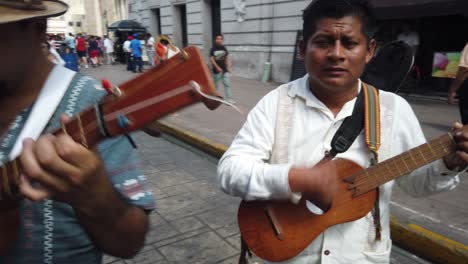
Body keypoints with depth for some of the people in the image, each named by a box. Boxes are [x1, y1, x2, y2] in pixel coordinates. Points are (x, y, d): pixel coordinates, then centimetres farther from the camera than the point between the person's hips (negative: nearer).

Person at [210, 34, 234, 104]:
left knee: (227, 84, -4)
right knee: (215, 85, 9)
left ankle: (229, 99, -4)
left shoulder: (224, 48, 5)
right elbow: (211, 59, -12)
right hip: (216, 70, -3)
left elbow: (226, 58, 11)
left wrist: (228, 67, 4)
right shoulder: (213, 49, -7)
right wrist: (217, 67, -21)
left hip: (224, 69, 3)